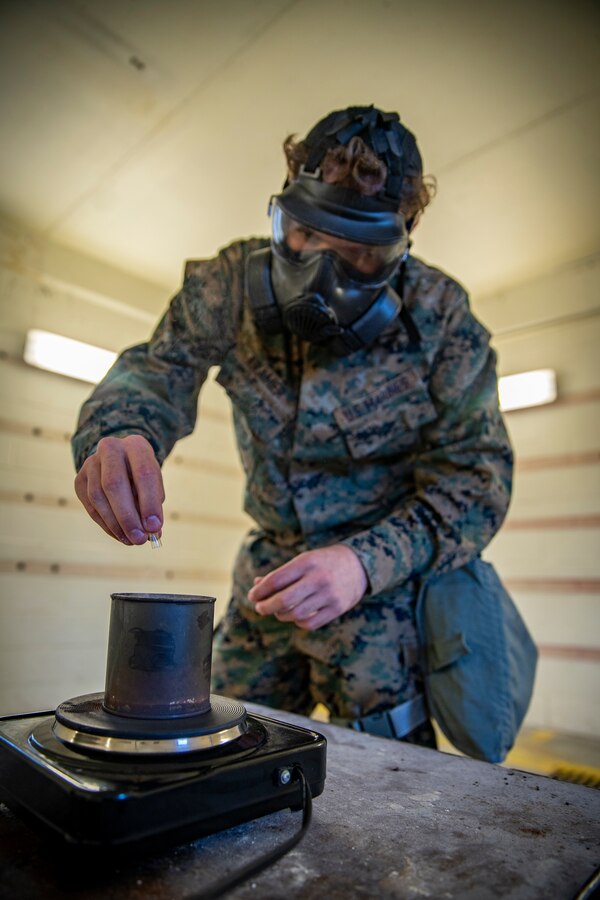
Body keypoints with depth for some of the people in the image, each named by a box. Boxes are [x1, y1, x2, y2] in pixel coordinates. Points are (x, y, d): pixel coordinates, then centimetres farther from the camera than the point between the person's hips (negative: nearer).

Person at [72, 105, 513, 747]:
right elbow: (157, 370, -14)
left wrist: (366, 561, -34)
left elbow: (475, 478, -18)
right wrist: (115, 434, -39)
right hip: (271, 562, 3)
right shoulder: (235, 284, -10)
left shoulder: (441, 320, -17)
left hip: (386, 573, -2)